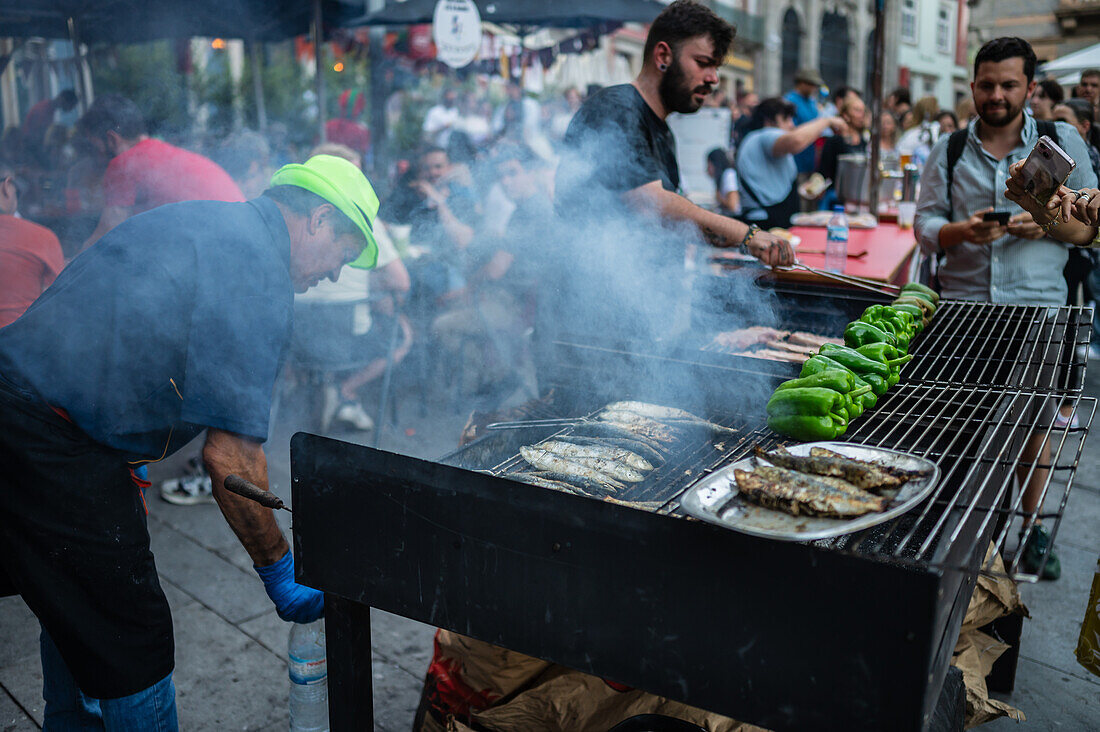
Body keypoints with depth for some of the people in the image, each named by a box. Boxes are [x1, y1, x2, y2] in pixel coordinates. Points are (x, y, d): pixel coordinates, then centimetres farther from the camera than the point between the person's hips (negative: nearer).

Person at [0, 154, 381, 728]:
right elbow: (230, 455, -18)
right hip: (52, 443, -11)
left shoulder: (204, 223, 16)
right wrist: (280, 572, -7)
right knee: (133, 648, 0)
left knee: (75, 611, 27)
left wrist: (125, 468, 30)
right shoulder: (258, 268, -15)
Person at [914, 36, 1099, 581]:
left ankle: (1031, 526, 24)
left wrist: (1048, 225, -15)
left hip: (1039, 307, 0)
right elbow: (925, 225, 2)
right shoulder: (949, 150, 6)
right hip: (962, 306, 0)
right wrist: (962, 231, -19)